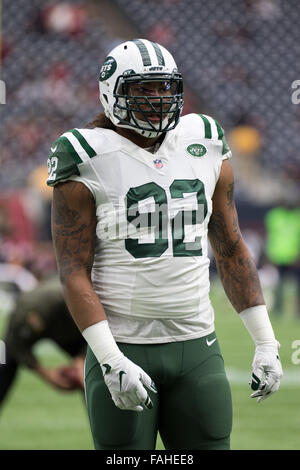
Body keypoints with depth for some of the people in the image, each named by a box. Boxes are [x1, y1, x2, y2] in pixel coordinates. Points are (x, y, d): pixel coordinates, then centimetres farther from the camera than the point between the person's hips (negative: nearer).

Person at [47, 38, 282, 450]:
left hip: (197, 350, 4)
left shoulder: (205, 149, 8)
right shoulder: (90, 164, -6)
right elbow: (74, 273, -9)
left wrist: (266, 343, 9)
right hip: (124, 349, -4)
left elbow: (231, 251, 14)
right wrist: (111, 362, -19)